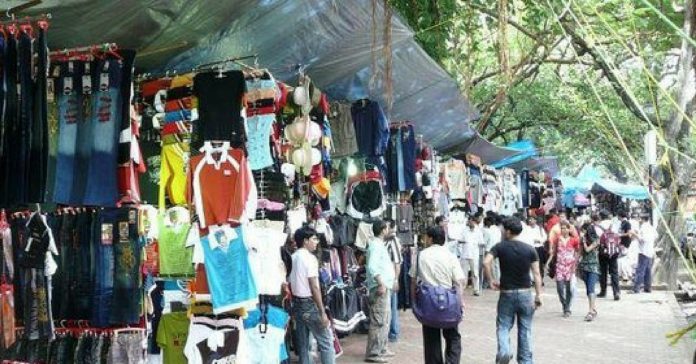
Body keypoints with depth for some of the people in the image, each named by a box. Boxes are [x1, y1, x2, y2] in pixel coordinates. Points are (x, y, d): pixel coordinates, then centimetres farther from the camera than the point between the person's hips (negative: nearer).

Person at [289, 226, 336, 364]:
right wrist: (322, 312, -17)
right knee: (326, 342, -2)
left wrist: (294, 305, 18)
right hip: (309, 304, -8)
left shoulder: (292, 258, 10)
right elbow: (314, 287, -18)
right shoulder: (309, 258, -14)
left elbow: (290, 285, 12)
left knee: (302, 345, 10)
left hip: (297, 304, 8)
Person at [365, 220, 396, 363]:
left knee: (385, 319, 18)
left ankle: (381, 349, 26)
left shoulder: (380, 244, 16)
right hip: (380, 288, -11)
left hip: (385, 287, 11)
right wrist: (381, 284, -28)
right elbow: (372, 267, -26)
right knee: (379, 321, -8)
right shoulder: (376, 245, -15)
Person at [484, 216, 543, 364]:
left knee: (503, 326, 8)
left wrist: (491, 280, -6)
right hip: (525, 293, 2)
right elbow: (536, 274, -4)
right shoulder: (529, 249, 0)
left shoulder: (500, 247, -5)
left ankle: (504, 350, -17)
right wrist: (538, 295, -1)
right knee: (525, 329, 11)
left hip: (506, 293, -2)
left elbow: (486, 262, -19)